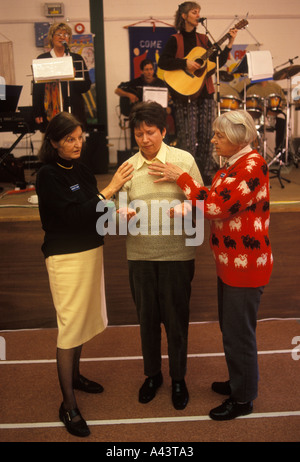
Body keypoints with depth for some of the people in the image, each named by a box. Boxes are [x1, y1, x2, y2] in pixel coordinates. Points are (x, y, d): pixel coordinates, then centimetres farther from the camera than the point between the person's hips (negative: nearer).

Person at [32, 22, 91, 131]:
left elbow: (86, 86, 7)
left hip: (74, 112, 1)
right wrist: (37, 114, -1)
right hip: (49, 113, -1)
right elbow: (36, 88, 7)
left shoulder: (77, 59, 13)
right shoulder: (42, 59, 10)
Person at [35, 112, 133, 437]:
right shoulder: (48, 175, -13)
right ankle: (68, 406, 10)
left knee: (84, 319, 17)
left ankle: (73, 375, 38)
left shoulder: (81, 170, 8)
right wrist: (110, 189, -23)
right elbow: (73, 215, -22)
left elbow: (91, 211, 11)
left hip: (91, 251, 7)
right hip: (66, 257, -7)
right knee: (70, 326, -2)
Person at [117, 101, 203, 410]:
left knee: (176, 318, 10)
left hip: (177, 254, -2)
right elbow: (123, 211, 8)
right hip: (140, 255, 3)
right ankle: (152, 374, 38)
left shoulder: (184, 160, -3)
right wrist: (124, 216, -14)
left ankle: (178, 378, 32)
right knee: (147, 317, 15)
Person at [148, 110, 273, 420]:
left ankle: (243, 400, 26)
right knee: (230, 328, 22)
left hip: (246, 266, -9)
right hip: (229, 263, 9)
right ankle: (238, 382, 43)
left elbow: (216, 206, -26)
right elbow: (216, 205, 10)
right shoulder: (231, 166, 10)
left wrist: (180, 177, -16)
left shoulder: (253, 166, -20)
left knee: (238, 335, 6)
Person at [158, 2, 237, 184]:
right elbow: (162, 63, -11)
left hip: (205, 94, 5)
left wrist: (229, 44, 0)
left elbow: (218, 63, 11)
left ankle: (205, 175, 15)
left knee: (206, 136, 5)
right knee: (188, 139, -6)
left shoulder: (203, 39, 15)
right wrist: (185, 62, -19)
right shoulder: (175, 40, 1)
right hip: (185, 95, -5)